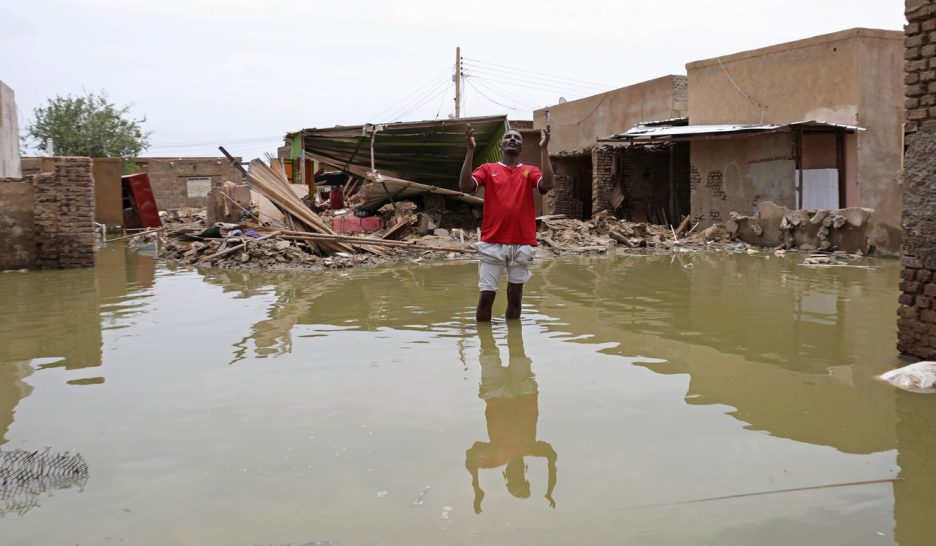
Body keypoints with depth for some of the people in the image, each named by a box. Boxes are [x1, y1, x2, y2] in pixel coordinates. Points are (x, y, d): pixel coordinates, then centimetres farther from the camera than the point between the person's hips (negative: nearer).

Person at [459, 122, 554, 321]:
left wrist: (544, 149, -13)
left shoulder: (530, 171, 9)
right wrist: (470, 149, -13)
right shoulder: (488, 169, 7)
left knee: (515, 294, 10)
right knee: (486, 294, -3)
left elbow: (547, 185, -11)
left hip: (522, 244, 1)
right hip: (492, 243, -1)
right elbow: (465, 185, -9)